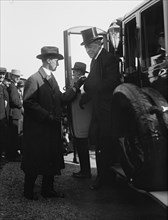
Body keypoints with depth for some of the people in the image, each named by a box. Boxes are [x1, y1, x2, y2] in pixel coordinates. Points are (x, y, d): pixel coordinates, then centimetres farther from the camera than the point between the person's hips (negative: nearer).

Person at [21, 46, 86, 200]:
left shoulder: (52, 79, 14)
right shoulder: (34, 79, -14)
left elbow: (61, 99, 9)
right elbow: (28, 103, -20)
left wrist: (77, 86, 5)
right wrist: (47, 116, -21)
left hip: (52, 129, 8)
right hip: (37, 130, -8)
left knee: (52, 160, 12)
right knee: (34, 161, 3)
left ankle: (48, 190, 24)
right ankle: (28, 191, 19)